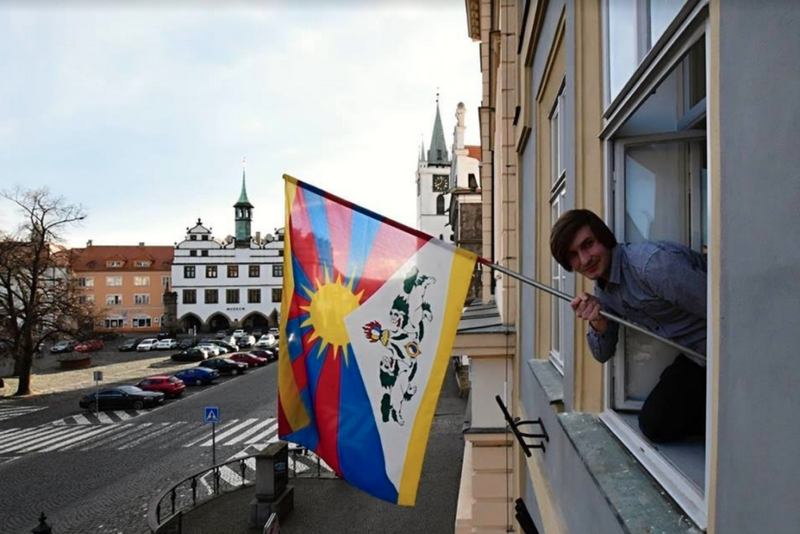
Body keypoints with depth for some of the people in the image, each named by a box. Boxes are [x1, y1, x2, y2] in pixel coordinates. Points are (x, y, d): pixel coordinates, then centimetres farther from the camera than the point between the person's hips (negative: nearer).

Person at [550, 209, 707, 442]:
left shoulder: (651, 263, -27)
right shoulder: (602, 291, 2)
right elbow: (603, 354, 7)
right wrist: (598, 322, -14)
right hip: (695, 355, 8)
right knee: (654, 423, 1)